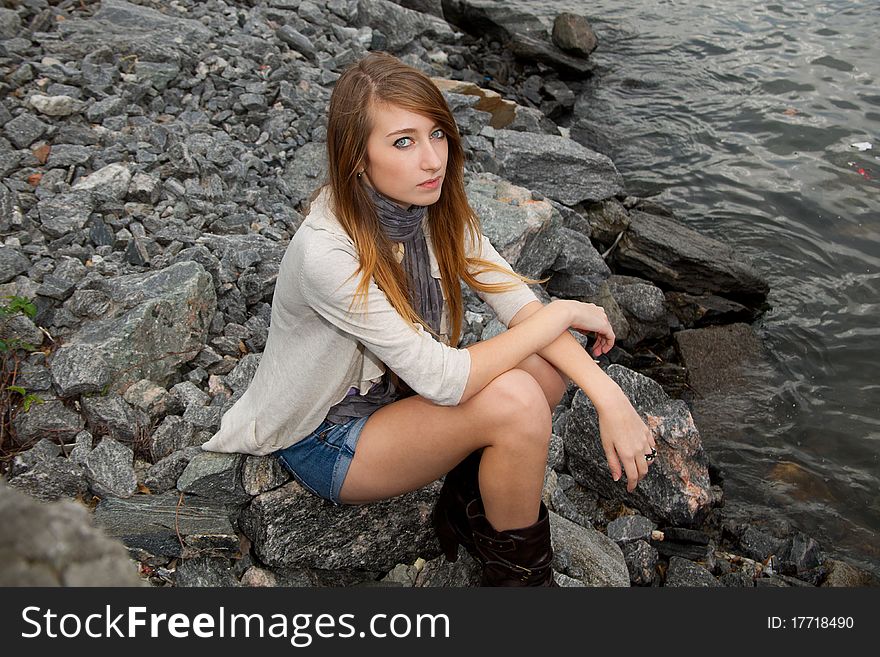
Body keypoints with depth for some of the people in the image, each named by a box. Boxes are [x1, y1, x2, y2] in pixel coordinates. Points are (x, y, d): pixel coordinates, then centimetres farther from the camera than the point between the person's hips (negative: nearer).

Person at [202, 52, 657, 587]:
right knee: (514, 401, -27)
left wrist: (609, 395, -27)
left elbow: (520, 304, -14)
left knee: (551, 365, -14)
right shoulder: (326, 255, -33)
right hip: (325, 441, -6)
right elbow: (444, 379, -32)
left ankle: (469, 505, 6)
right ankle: (519, 572, -2)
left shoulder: (433, 205, -11)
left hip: (398, 392, 7)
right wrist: (564, 312, -23)